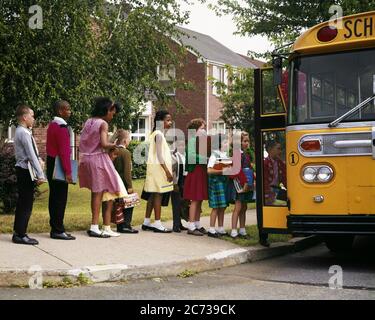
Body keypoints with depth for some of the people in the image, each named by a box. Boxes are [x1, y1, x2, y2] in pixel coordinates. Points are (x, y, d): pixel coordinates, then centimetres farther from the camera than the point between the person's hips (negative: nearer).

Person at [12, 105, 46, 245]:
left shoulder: (21, 131, 14)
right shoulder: (24, 133, -16)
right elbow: (31, 156, -20)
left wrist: (39, 159, 0)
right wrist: (40, 175, -18)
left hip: (23, 171, 10)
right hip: (26, 171, -10)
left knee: (23, 203, 13)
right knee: (26, 204, -6)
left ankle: (18, 233, 19)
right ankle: (20, 235, -2)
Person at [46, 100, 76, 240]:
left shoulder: (52, 126, 13)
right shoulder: (61, 127, -17)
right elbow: (64, 151, -22)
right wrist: (68, 171, -22)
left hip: (51, 163, 10)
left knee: (54, 197, 12)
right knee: (60, 198, -6)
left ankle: (55, 228, 17)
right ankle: (58, 230, -3)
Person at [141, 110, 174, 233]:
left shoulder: (156, 134, 18)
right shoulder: (159, 134, -12)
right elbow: (159, 155, -18)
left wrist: (167, 170, 18)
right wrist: (167, 171, -20)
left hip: (156, 169, 10)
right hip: (159, 168, -10)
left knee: (153, 195, 10)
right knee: (158, 195, -8)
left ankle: (146, 222, 14)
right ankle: (157, 223, -7)